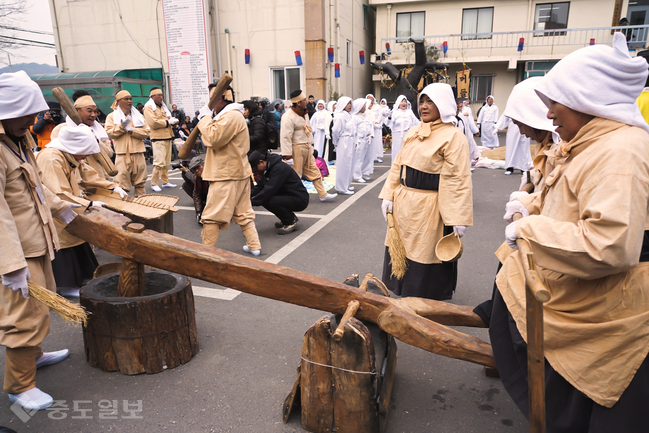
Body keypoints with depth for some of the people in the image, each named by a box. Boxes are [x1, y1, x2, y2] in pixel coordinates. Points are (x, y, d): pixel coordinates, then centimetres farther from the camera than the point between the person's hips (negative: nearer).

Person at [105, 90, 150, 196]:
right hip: (122, 153, -3)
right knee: (122, 182, -7)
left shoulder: (139, 116, 16)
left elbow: (146, 132, 3)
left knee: (140, 183, 8)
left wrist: (132, 130, -9)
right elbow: (110, 133, -4)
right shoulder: (111, 117, 8)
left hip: (138, 153, 3)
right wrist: (122, 126, -16)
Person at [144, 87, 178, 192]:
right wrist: (167, 122, -12)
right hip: (158, 138, -8)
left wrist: (173, 120, 0)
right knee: (159, 162, -12)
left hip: (167, 137, 8)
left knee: (167, 162, 11)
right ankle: (154, 183, -3)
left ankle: (165, 181, 20)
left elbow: (169, 118, 24)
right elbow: (153, 122, -18)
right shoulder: (149, 108, -6)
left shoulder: (162, 106, 21)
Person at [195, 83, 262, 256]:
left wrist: (205, 117, -12)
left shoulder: (231, 116, -16)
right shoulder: (234, 115, 21)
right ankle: (254, 245, 18)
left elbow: (213, 138, -22)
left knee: (212, 216, -3)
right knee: (243, 212, 14)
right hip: (238, 172, 11)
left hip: (226, 175, -11)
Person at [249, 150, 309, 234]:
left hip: (300, 199, -10)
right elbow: (259, 187, 7)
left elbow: (269, 190, -29)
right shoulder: (268, 168, 7)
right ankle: (290, 217, 10)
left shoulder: (279, 168, -24)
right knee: (263, 198, -7)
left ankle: (291, 222, -5)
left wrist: (251, 202, -25)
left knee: (273, 201, -31)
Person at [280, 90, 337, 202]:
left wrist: (310, 144, 21)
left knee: (314, 171, 12)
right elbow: (285, 136, -22)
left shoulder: (304, 114, 12)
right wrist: (287, 154, -24)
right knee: (295, 174, 0)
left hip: (307, 148, 9)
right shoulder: (288, 117, -18)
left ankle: (323, 194, 18)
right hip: (297, 149, -9)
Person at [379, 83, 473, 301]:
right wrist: (388, 196, 3)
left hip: (428, 208, -7)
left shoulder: (453, 137, -12)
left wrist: (458, 218, -21)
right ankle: (402, 292, 35)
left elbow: (458, 180, -18)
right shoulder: (413, 133, 11)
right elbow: (398, 166, 12)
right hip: (403, 204, 7)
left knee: (425, 256, 6)